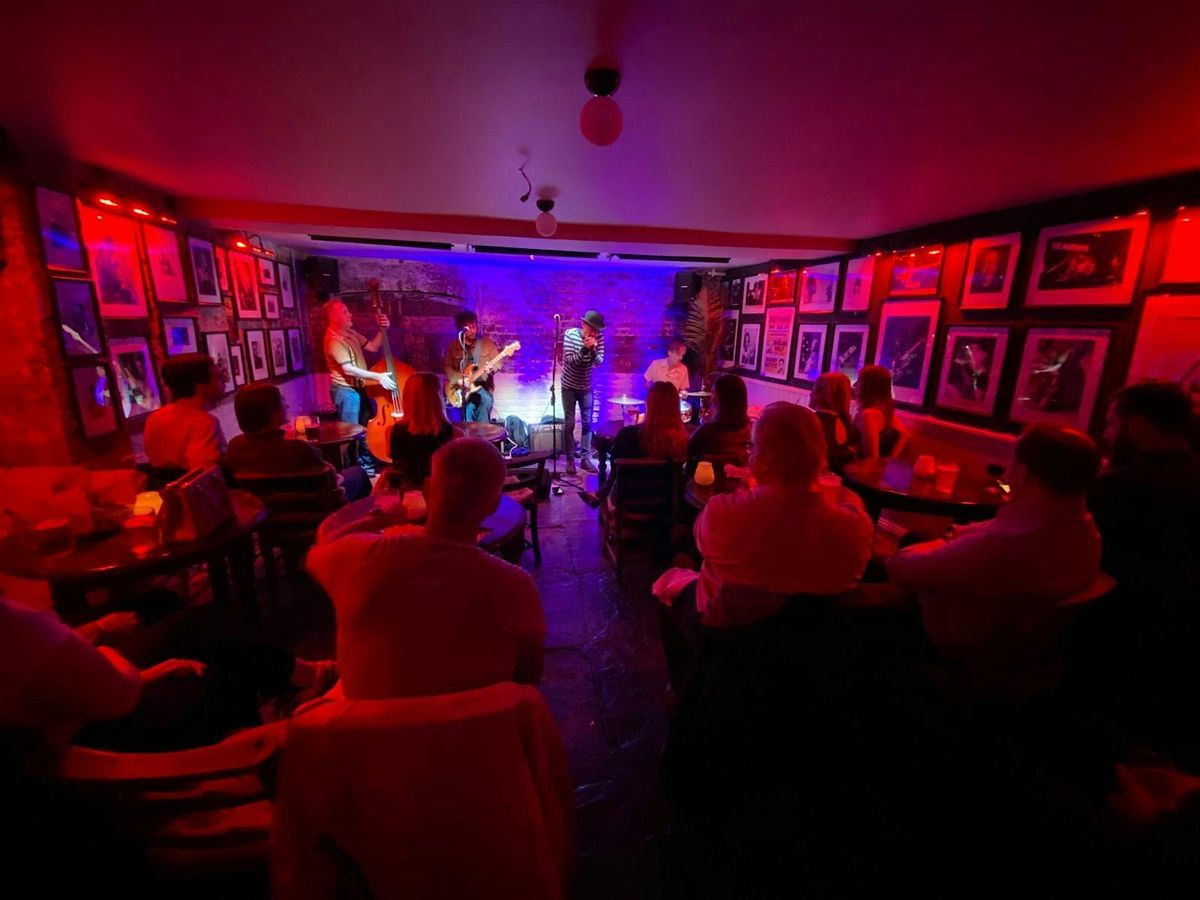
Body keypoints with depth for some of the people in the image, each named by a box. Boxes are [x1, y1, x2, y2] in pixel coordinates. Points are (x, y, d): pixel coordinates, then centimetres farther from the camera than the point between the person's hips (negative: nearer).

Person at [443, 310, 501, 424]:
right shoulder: (453, 346, 8)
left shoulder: (487, 342, 4)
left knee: (485, 401, -28)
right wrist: (458, 379, -8)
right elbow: (447, 366, 9)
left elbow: (498, 362, 1)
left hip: (483, 386, -1)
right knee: (468, 409, -20)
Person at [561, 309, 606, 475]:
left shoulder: (599, 337, -9)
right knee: (569, 423, 0)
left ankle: (585, 458, 15)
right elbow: (569, 361, -22)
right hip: (569, 385, -3)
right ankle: (570, 460, 10)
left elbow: (599, 362, -12)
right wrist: (584, 349, -35)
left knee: (587, 422, 6)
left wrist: (593, 350, -30)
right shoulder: (570, 334, -16)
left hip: (586, 386, 3)